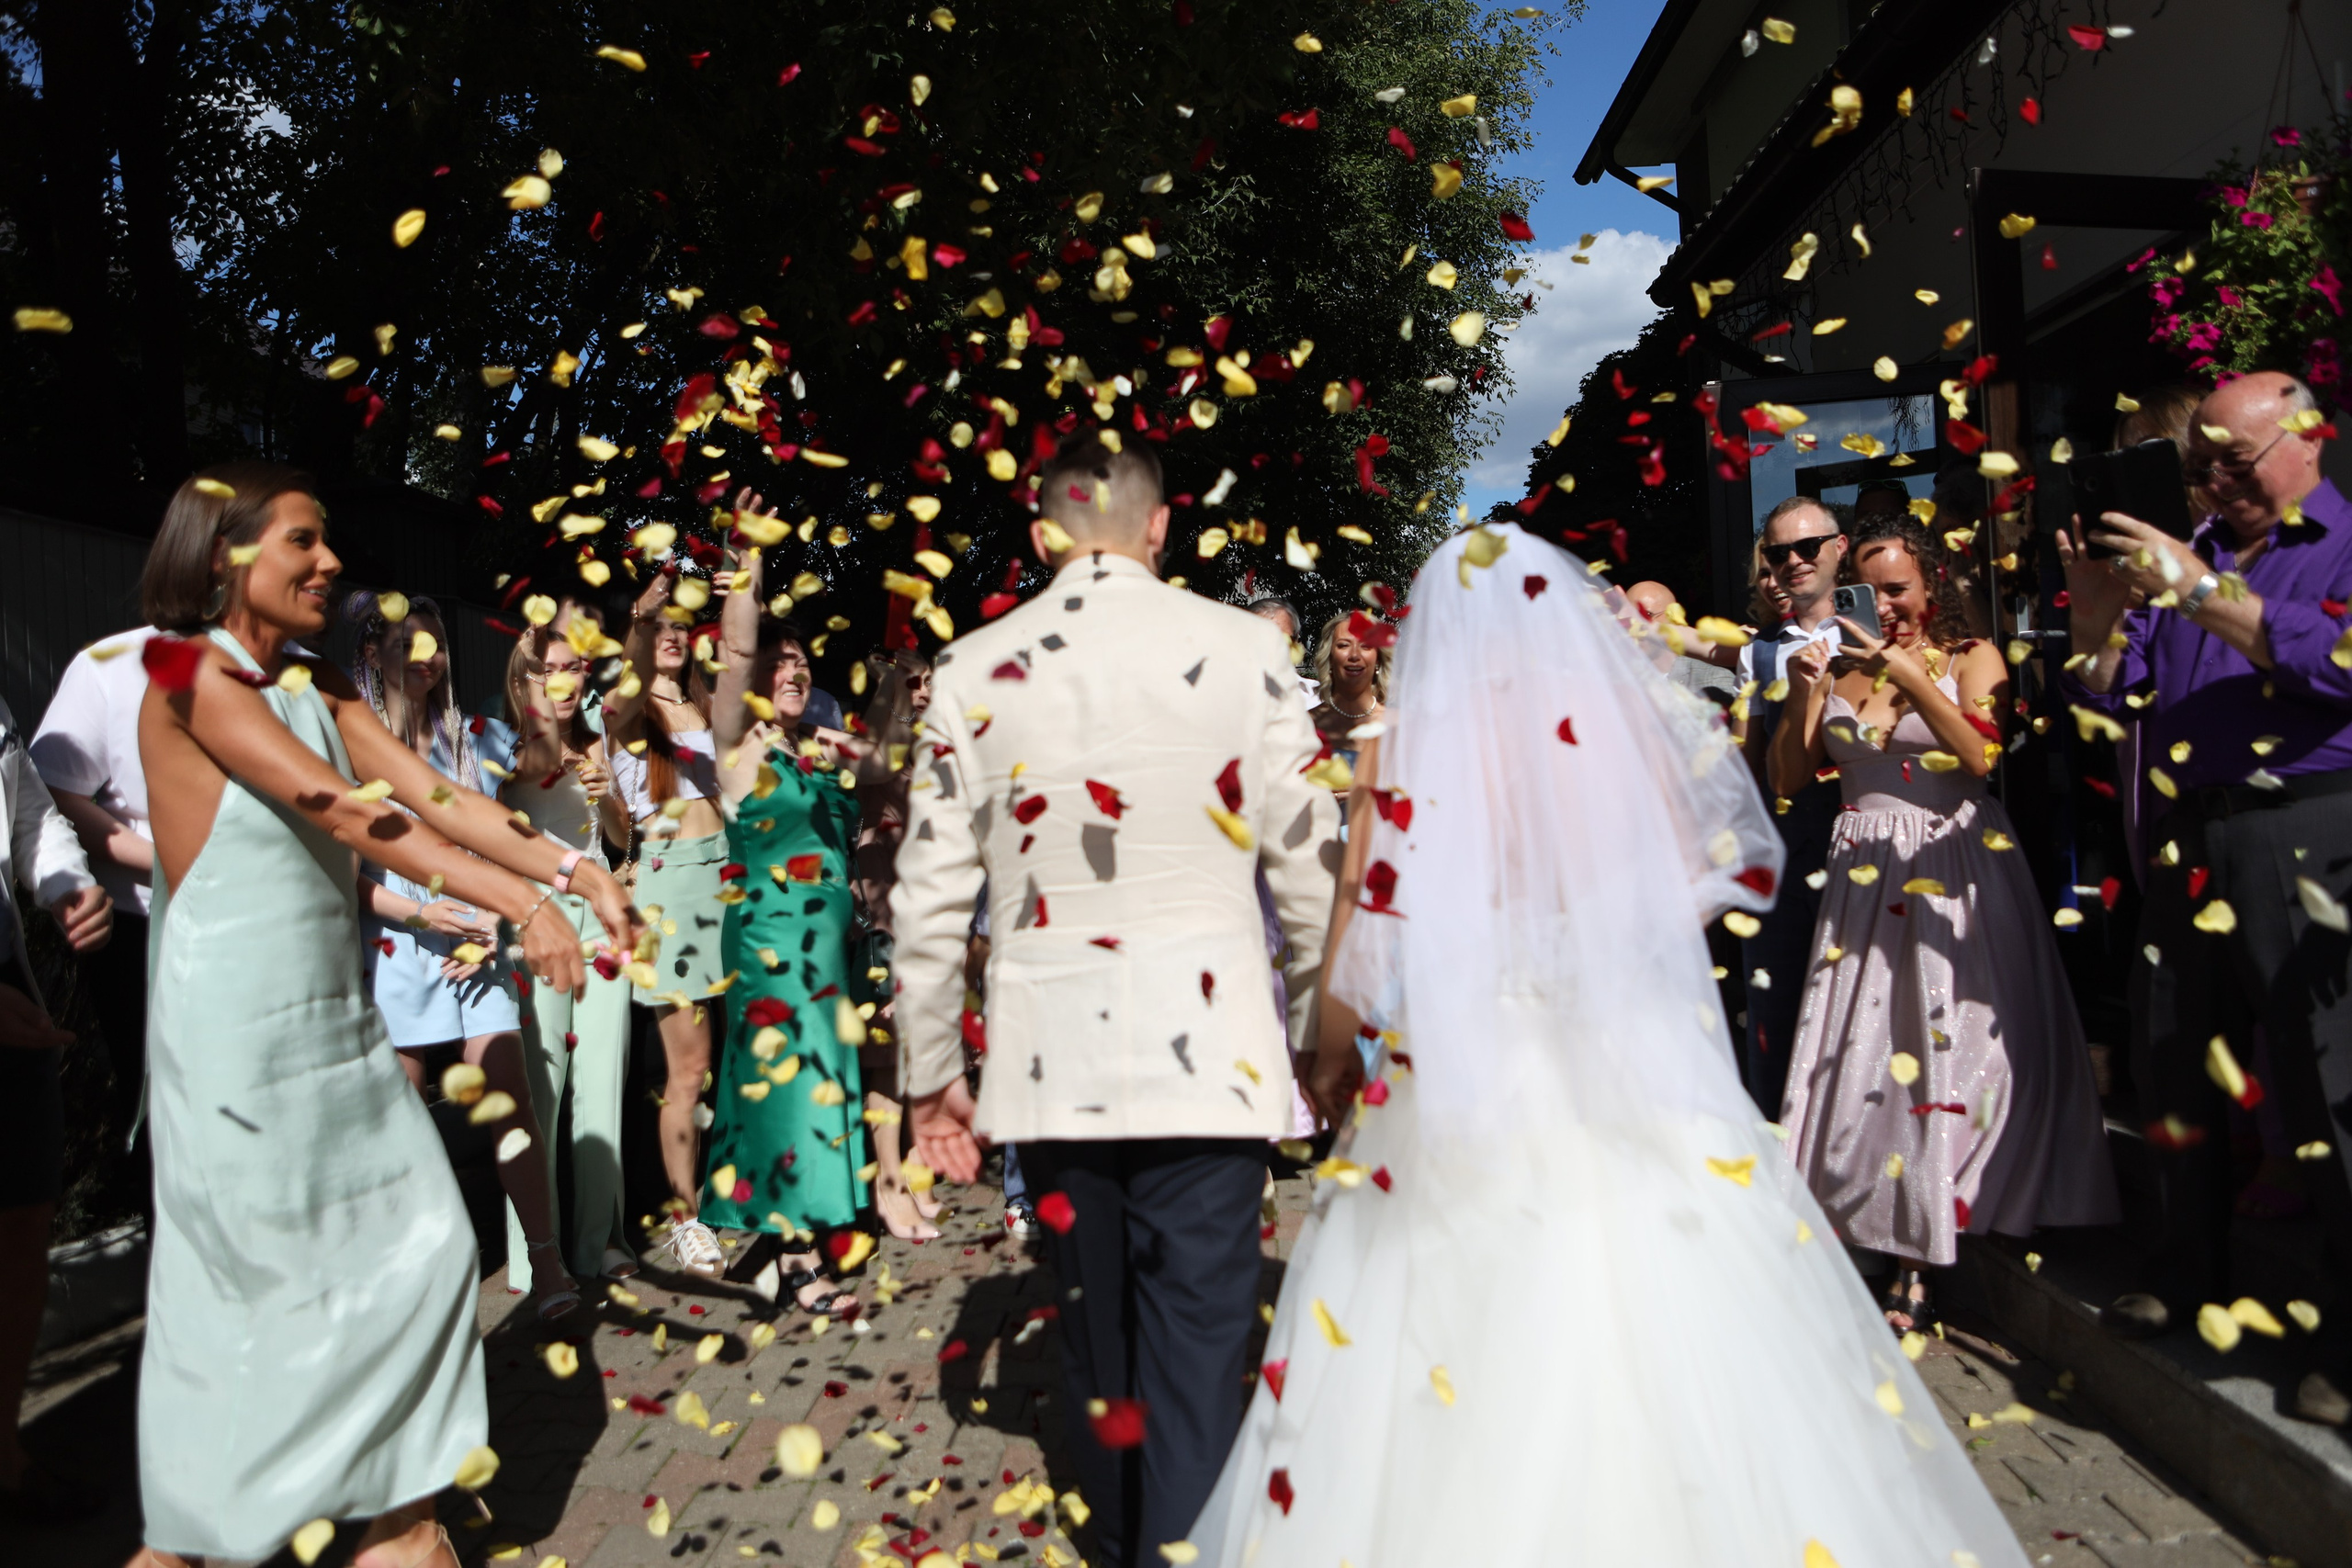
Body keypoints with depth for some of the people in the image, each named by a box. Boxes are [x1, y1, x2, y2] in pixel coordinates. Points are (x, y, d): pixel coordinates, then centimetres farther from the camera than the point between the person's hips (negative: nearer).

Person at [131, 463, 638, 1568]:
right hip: (239, 1024, -7)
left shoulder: (319, 688, 10)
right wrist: (519, 905, -32)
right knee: (249, 1282, 4)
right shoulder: (193, 673, -13)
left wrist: (569, 870, -15)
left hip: (340, 1015, 8)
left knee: (420, 1247, 7)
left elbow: (432, 796, -1)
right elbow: (345, 812, -24)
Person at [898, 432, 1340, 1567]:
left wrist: (930, 1072, 11)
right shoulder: (1241, 648, -4)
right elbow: (1310, 866, -3)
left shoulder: (973, 671, 0)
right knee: (1195, 1349, 6)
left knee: (1096, 1333, 20)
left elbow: (931, 898, 1)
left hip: (1051, 1057, 3)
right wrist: (1322, 1031, 9)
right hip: (1205, 1048, -2)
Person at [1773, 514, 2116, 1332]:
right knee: (1857, 1047, -1)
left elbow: (1980, 755, -15)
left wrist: (1910, 676, -21)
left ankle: (1921, 1263, 4)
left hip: (1955, 872, -3)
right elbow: (1788, 779, 7)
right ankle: (1852, 1226, 6)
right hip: (1864, 878, 3)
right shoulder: (1839, 668, 9)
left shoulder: (1972, 658, 2)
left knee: (1946, 1043, -3)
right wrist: (1800, 694, -6)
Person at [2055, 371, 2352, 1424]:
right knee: (2171, 1063, 12)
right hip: (2187, 844, 6)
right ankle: (2186, 1277, 27)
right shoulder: (2188, 554, 17)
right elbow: (2110, 702, 12)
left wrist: (2201, 592, -20)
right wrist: (2099, 618, -6)